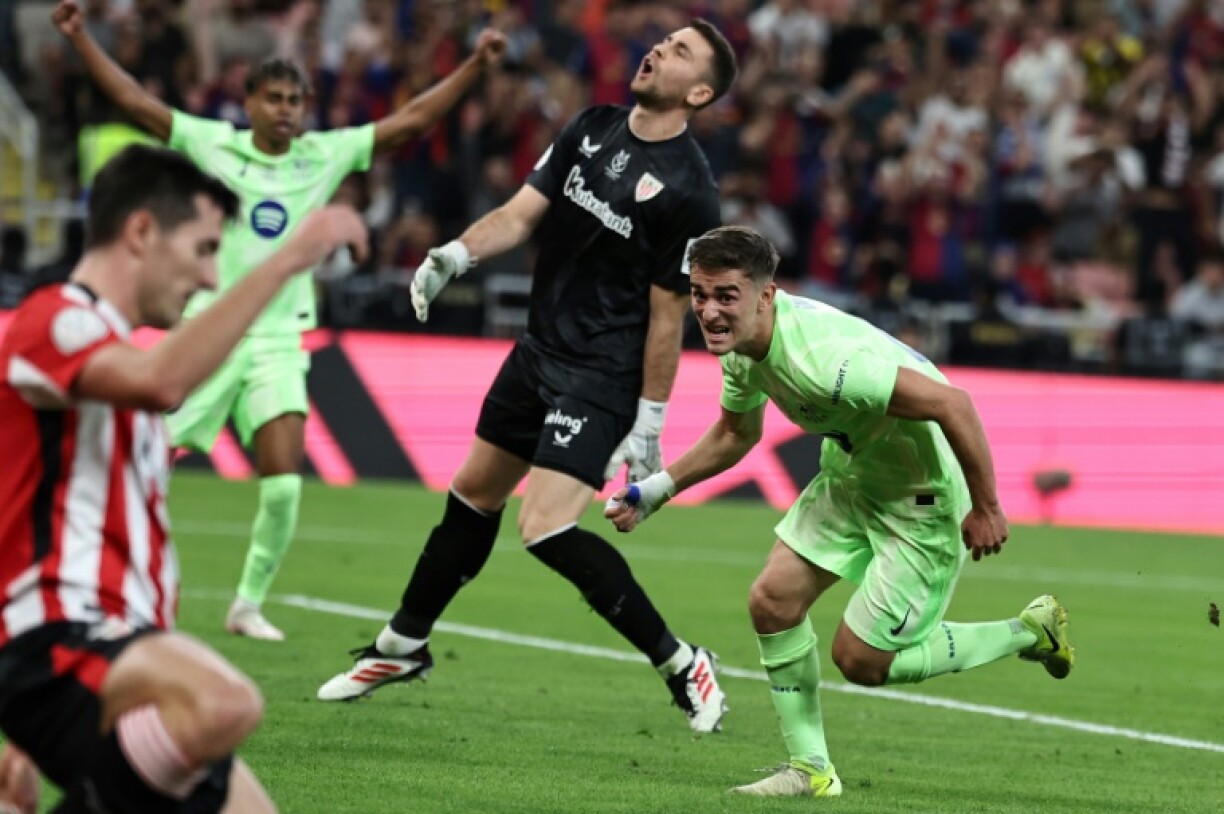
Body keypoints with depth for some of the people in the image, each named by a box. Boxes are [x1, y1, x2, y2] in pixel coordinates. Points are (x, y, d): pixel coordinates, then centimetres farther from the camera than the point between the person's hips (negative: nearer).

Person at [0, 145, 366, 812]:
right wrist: (286, 260, -24)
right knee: (225, 703, -38)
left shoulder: (113, 353, 26)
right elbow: (163, 382, -28)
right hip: (57, 648, -11)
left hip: (123, 652, 11)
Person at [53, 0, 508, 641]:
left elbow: (410, 120, 5)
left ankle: (249, 605, 3)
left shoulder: (325, 156, 4)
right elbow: (134, 101, -3)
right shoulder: (212, 145, -2)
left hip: (277, 344, 2)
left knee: (283, 485, -12)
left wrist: (474, 66, 0)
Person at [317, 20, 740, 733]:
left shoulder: (689, 191, -16)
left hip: (602, 378, -7)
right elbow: (521, 213, 1)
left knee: (548, 528, -19)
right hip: (540, 350, 7)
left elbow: (668, 315, -14)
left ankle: (681, 664, -7)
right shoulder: (592, 129, 3)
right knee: (474, 496, 18)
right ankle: (403, 647, 36)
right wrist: (457, 255, -18)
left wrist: (648, 427, -12)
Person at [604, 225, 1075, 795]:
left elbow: (951, 403, -33)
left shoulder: (821, 358, -37)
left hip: (923, 493, -9)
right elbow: (735, 433, 16)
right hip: (850, 474, 9)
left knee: (860, 660, -3)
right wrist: (655, 491, 10)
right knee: (773, 600, 0)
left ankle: (1026, 633, 15)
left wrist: (986, 510, -24)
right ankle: (810, 770, 14)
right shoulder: (739, 341, -7)